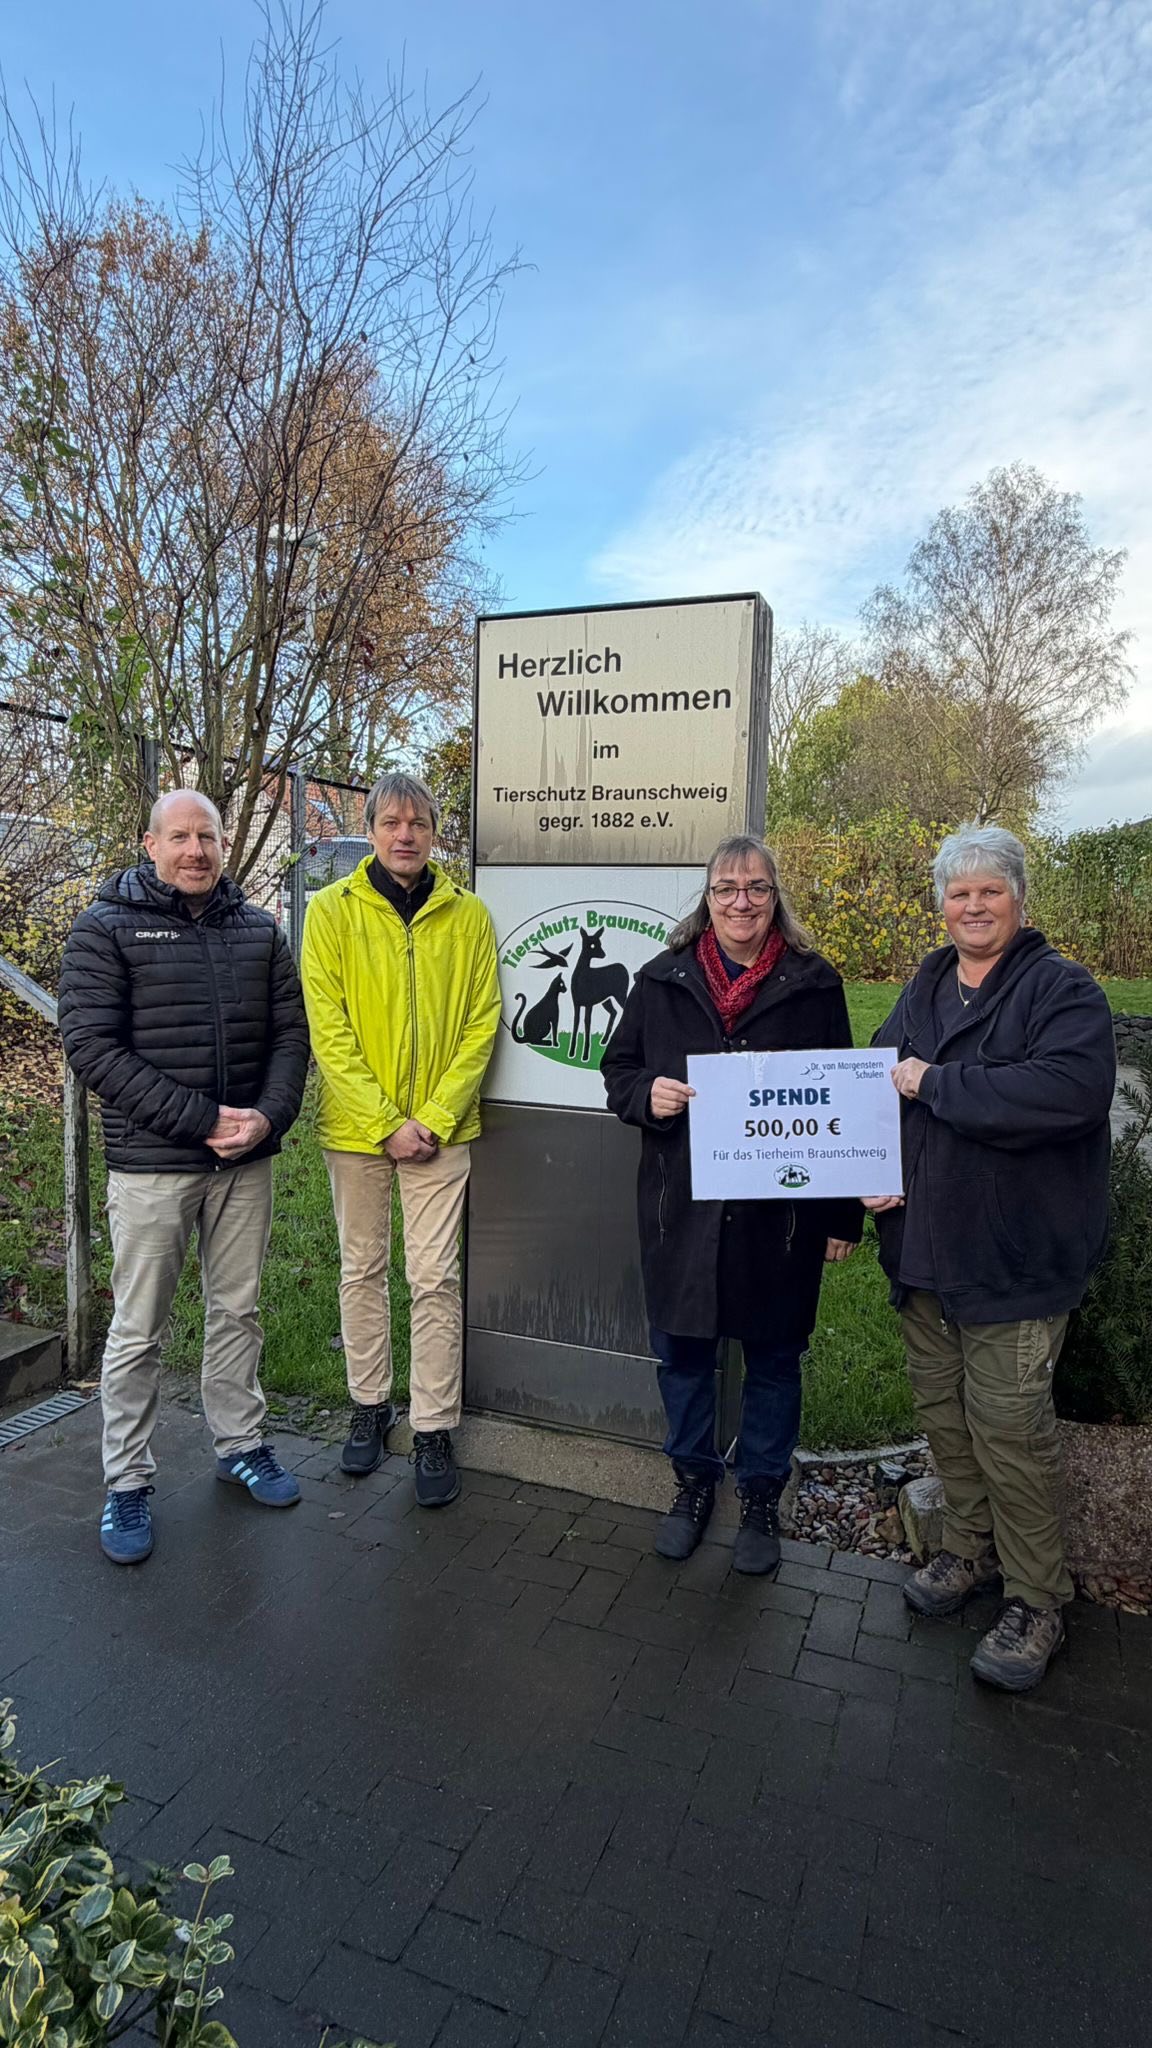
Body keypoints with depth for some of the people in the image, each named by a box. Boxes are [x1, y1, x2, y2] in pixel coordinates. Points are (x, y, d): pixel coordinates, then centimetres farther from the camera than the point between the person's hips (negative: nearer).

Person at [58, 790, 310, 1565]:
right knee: (139, 1331, 7)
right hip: (151, 1165, -3)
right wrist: (201, 1118, -18)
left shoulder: (260, 930, 7)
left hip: (246, 1162, 4)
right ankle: (128, 1482, 24)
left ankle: (241, 1444, 33)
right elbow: (90, 1045, -12)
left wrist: (269, 1115, -11)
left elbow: (290, 1032, 6)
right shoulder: (107, 929, -4)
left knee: (238, 1311, 16)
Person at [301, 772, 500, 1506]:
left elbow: (481, 1025, -2)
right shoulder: (332, 910, -3)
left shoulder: (468, 915, 0)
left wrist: (434, 1119, -11)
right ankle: (370, 1404, 32)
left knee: (435, 1280, 4)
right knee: (363, 1271, 14)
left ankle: (434, 1429, 17)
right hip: (356, 1127, 1)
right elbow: (329, 1030, -8)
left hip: (440, 1129, 0)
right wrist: (385, 1124, -13)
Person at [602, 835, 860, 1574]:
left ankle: (762, 1496, 35)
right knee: (682, 1349, 13)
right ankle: (694, 1480, 37)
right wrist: (646, 1093, -14)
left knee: (773, 1356, 13)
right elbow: (618, 1067, 11)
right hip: (681, 1207, 2)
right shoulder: (663, 979, 3)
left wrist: (843, 1216, -1)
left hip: (778, 1213, -1)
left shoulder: (814, 984, -2)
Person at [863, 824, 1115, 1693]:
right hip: (923, 1242, 6)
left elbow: (1068, 1091, -28)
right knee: (943, 1412, 18)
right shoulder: (924, 989, 11)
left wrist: (935, 1084, -21)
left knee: (1009, 1428, 1)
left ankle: (1037, 1603, 22)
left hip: (1014, 1255, -6)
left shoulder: (1062, 990, -9)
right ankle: (971, 1551, 38)